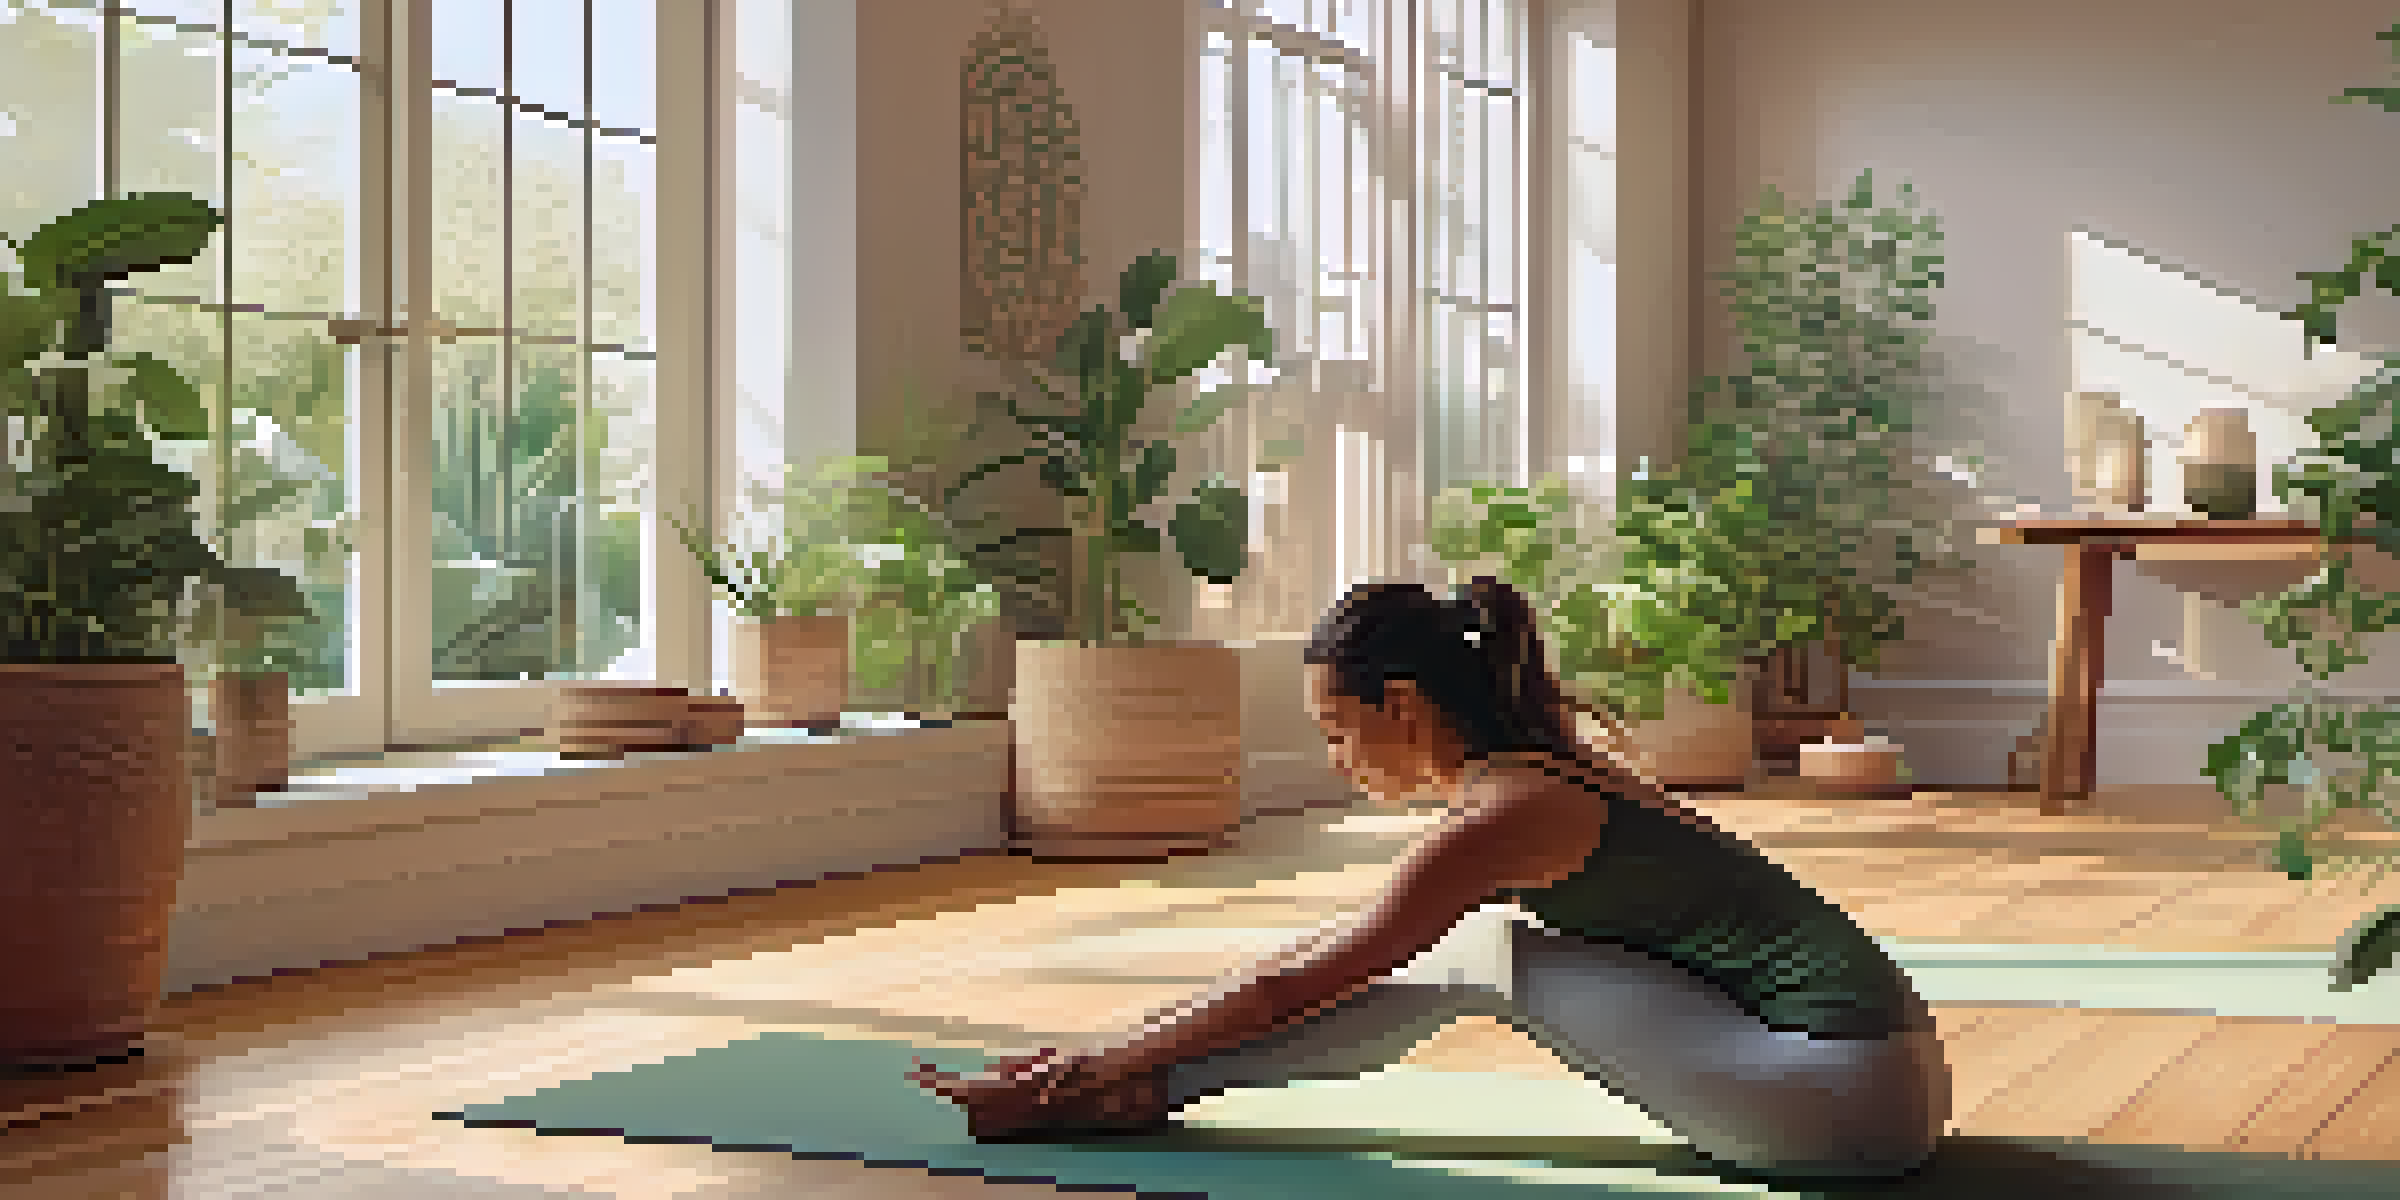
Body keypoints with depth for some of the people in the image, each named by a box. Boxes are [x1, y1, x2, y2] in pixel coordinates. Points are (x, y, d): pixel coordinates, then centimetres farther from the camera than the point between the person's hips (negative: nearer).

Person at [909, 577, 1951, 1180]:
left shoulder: (1504, 813, -14)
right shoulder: (1537, 773, 14)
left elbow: (1307, 981, -10)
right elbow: (1337, 961, 21)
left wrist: (1110, 1065, -1)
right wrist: (1127, 1056, 23)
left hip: (1847, 1100, -9)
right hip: (1866, 1079, 9)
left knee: (1483, 952, -6)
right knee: (1463, 957, 7)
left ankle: (1130, 1099, 0)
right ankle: (1148, 1090, 10)